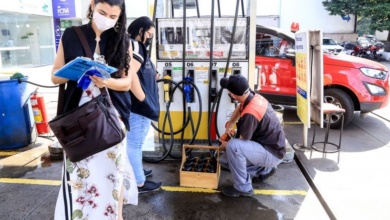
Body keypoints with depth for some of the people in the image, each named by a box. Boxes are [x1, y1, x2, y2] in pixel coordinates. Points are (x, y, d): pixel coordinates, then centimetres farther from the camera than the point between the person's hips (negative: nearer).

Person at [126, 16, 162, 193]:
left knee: (134, 143, 22)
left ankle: (136, 171, 39)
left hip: (138, 106, 11)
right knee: (135, 144, 0)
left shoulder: (137, 47, 16)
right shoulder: (134, 46, -15)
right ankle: (139, 183, 13)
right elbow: (129, 75, -29)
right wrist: (144, 100, -22)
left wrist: (152, 76, 7)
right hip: (138, 106, -11)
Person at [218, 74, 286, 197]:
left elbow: (242, 141, -18)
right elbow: (239, 108, 20)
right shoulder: (255, 97, -6)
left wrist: (226, 145, 1)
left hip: (272, 153, -9)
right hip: (269, 146, 9)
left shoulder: (250, 113, -32)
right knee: (224, 160, 10)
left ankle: (243, 187, -13)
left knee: (233, 146, -32)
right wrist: (229, 125, 20)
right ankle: (263, 170, 18)